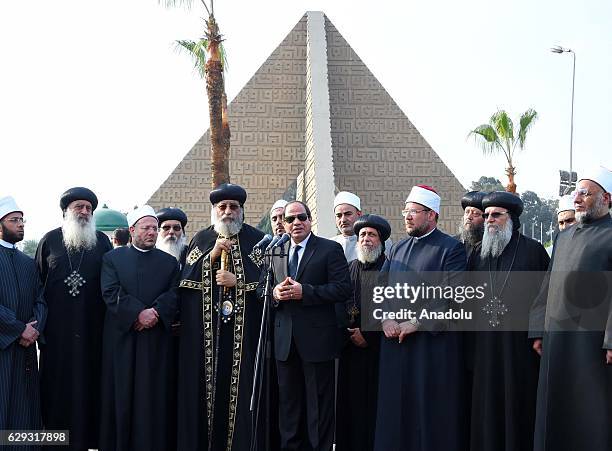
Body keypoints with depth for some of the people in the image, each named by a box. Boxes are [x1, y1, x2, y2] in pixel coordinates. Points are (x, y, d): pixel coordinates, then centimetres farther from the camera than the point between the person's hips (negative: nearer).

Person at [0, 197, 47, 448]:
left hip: (25, 348, 6)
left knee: (25, 411, 7)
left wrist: (35, 327, -6)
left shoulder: (29, 263, 18)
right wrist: (21, 329, -13)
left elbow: (40, 300, 12)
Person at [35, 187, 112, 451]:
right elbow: (37, 280, 7)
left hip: (91, 326, 0)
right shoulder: (50, 240, 7)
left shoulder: (102, 241, 8)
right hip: (57, 326, 0)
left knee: (88, 378, 1)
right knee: (58, 379, 2)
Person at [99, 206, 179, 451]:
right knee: (122, 396, 1)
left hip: (157, 339, 1)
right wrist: (139, 313, -15)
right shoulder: (113, 258, 7)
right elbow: (111, 293, -6)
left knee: (155, 396, 0)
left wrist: (156, 312, -16)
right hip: (122, 338, -1)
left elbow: (174, 294, 1)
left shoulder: (169, 262, 13)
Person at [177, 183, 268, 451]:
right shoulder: (201, 239, 13)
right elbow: (186, 279, 4)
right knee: (205, 384, 0)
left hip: (244, 329, -1)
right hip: (204, 329, 2)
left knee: (240, 386, -3)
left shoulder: (256, 240, 7)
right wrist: (213, 254, -6)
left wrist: (237, 281, -10)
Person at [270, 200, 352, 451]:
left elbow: (343, 289, -12)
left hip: (316, 338, -5)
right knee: (288, 402, 12)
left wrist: (304, 291, -19)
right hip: (285, 340, 5)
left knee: (319, 402, 2)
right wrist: (275, 292, -7)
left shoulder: (330, 249, -3)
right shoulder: (276, 252, 14)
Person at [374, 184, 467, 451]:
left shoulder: (451, 249, -4)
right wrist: (386, 318, -4)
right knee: (396, 407, 8)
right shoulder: (398, 249, 16)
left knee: (431, 411, -1)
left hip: (433, 343, -6)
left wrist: (417, 323, -16)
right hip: (395, 342, 6)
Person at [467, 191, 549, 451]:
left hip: (520, 343, -4)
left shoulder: (533, 250, 0)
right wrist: (469, 340, 9)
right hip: (485, 344, 4)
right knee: (486, 406, 6)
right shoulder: (479, 253, 12)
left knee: (518, 406, 0)